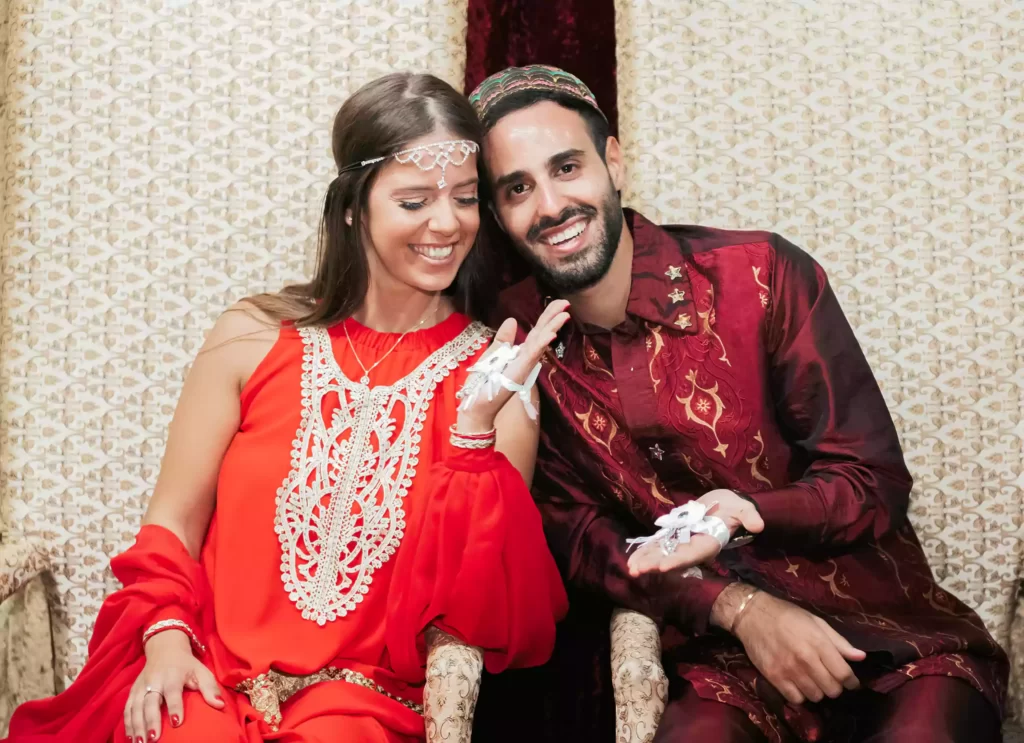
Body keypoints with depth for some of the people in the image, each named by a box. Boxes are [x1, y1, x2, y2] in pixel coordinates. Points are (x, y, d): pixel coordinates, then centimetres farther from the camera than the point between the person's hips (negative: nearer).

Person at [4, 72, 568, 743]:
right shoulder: (254, 337, 2)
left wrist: (475, 423, -16)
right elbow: (172, 524, 7)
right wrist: (166, 636, -10)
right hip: (210, 683, 1)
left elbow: (479, 589, -5)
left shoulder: (497, 373, 1)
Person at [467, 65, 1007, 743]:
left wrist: (746, 514, -26)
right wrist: (739, 607, -15)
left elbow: (874, 482, -6)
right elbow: (571, 532, -1)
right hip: (711, 659, 1)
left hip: (894, 634, -1)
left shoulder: (762, 275, -9)